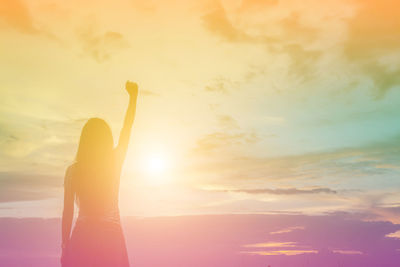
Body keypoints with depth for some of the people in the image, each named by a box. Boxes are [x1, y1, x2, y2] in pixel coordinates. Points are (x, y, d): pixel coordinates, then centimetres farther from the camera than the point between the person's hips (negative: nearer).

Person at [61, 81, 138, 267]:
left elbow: (68, 211, 0)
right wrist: (133, 96, 27)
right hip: (111, 235, 1)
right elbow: (127, 127, 15)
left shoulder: (73, 170, -1)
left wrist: (65, 246, 9)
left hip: (83, 236, 0)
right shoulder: (115, 161, 1)